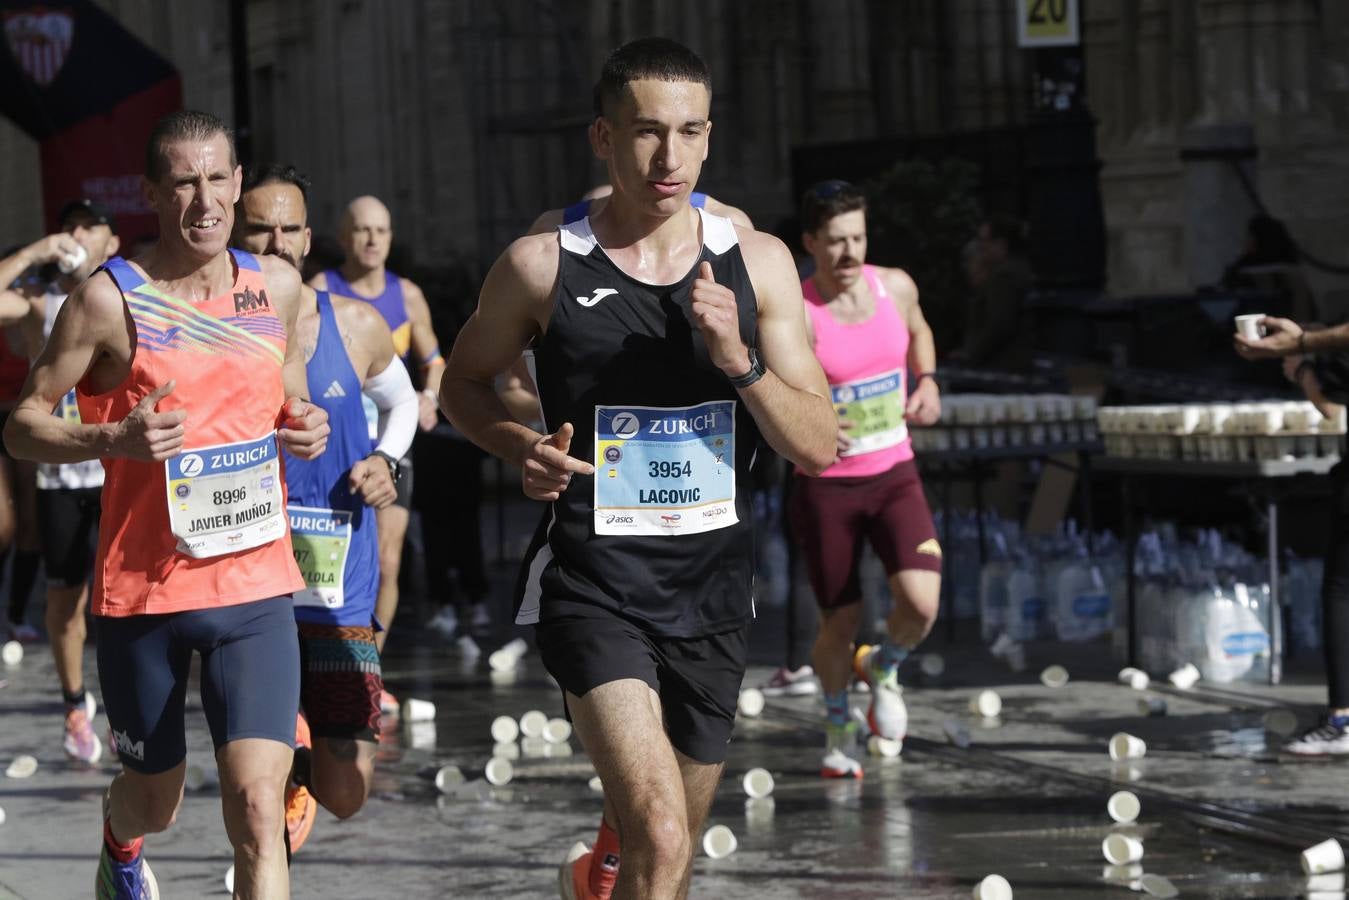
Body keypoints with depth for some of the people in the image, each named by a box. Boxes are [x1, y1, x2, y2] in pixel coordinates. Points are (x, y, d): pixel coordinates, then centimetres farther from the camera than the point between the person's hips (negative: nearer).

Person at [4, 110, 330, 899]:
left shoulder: (278, 288, 4)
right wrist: (115, 438, -23)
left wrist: (307, 424, 1)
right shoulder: (110, 299, -7)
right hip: (142, 589, -1)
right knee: (155, 803, 17)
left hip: (254, 582, 2)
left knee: (257, 805, -14)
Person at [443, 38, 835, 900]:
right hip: (593, 583, -4)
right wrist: (522, 445, -9)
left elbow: (819, 447, 0)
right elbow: (465, 382, 12)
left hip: (713, 591, 4)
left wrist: (738, 361, -16)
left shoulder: (757, 263, 1)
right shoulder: (542, 266, -5)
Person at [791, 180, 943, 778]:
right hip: (825, 486, -3)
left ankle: (884, 667, 17)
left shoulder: (896, 287, -1)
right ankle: (838, 726, 36)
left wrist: (926, 381, 4)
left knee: (921, 601, -18)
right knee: (840, 623, 5)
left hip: (894, 476, 3)